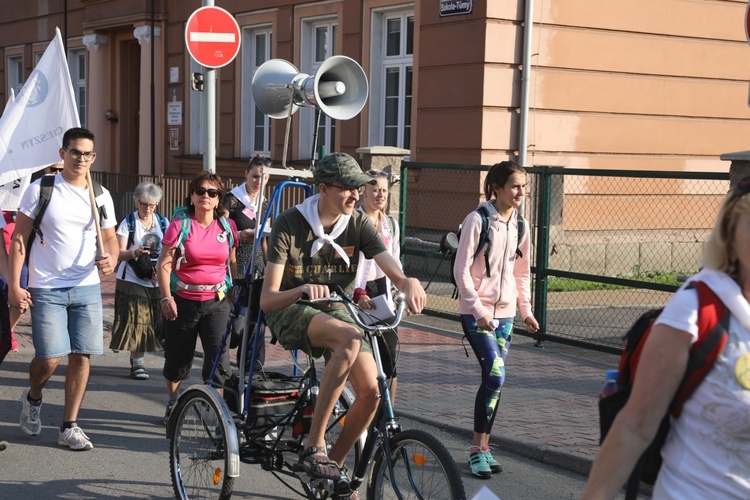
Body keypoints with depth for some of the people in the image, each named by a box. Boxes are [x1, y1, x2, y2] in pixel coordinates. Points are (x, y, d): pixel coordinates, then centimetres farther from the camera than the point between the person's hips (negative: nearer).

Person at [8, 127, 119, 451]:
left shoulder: (101, 196, 7)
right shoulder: (40, 189, -3)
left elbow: (110, 237, 17)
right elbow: (19, 238, -1)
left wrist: (111, 260, -7)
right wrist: (14, 286, -8)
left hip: (87, 288, 3)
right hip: (46, 290, -3)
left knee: (81, 357, 1)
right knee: (49, 359, -9)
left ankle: (69, 427, 13)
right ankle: (32, 398, 25)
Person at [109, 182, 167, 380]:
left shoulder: (163, 222, 11)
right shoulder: (128, 222, 2)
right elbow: (119, 253, -5)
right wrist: (134, 253, -26)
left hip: (157, 281, 3)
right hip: (133, 280, -3)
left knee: (157, 322, 0)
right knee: (136, 321, -7)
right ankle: (137, 363, 0)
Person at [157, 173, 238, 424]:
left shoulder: (227, 226, 5)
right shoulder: (179, 225, -4)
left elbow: (232, 262, 15)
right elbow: (164, 264, -6)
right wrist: (166, 297, -14)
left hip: (217, 301, 1)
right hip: (183, 301, -1)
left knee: (219, 361, -12)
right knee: (178, 360, 12)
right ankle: (173, 401, 39)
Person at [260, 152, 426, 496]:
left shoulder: (358, 224, -6)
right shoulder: (289, 225, -16)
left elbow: (393, 271, -17)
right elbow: (267, 299, -20)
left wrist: (409, 282, -42)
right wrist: (302, 290, -41)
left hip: (333, 311, 5)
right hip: (290, 313, -4)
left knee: (370, 391, -16)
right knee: (350, 338, -36)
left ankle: (334, 465, 10)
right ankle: (313, 448, -33)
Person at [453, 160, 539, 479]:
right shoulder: (477, 220, -10)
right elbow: (461, 270, -11)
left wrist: (526, 310, 12)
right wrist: (478, 309, -16)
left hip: (505, 312, 6)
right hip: (477, 312, -6)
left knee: (495, 379, 7)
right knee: (495, 374, -17)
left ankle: (483, 447, 18)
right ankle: (477, 449, -6)